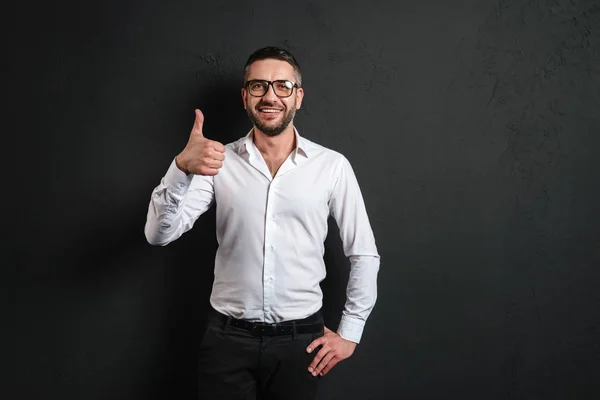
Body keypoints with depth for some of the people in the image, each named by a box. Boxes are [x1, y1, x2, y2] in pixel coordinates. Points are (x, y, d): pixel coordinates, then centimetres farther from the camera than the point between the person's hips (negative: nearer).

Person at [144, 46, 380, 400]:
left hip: (299, 339, 0)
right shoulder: (220, 163, -2)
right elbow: (159, 234, -11)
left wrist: (350, 332, 1)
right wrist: (182, 167, -27)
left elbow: (365, 254, 2)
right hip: (228, 337, 1)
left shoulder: (332, 166, -5)